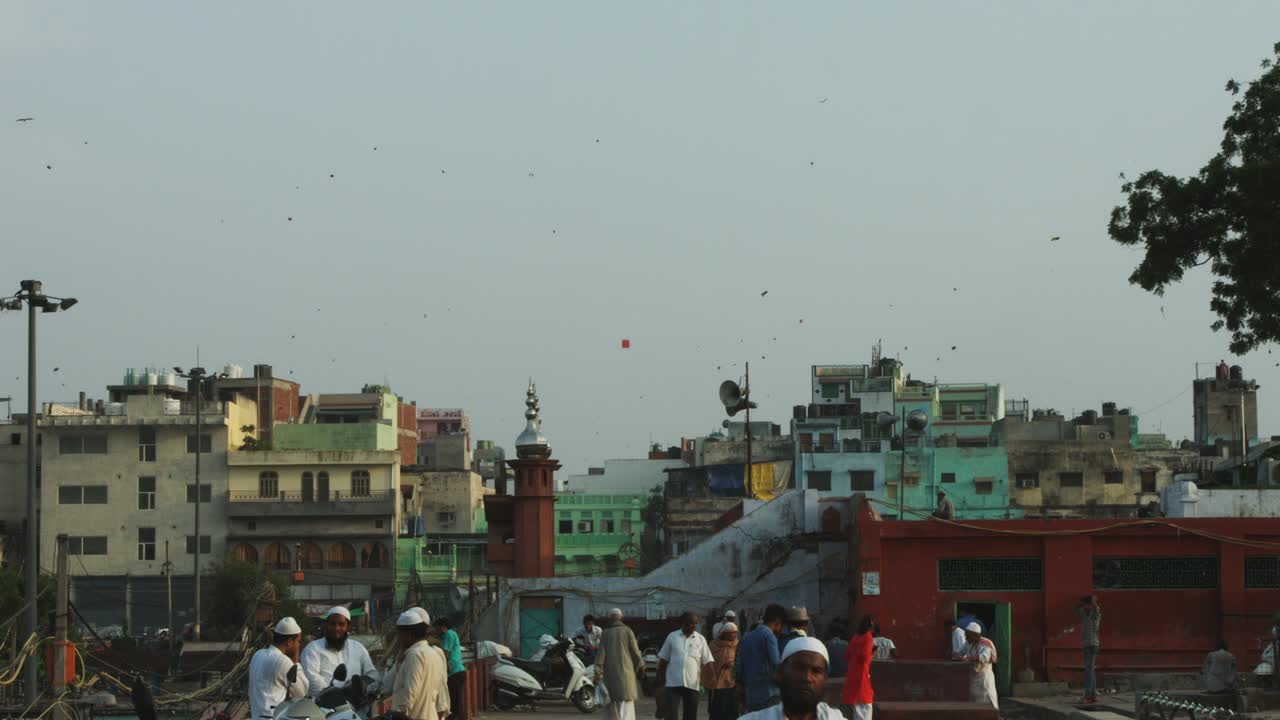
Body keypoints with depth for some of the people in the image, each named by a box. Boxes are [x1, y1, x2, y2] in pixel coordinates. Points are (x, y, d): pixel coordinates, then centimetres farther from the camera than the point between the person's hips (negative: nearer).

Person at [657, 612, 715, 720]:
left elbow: (708, 661, 4)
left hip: (692, 684, 2)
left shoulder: (700, 639, 7)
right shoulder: (672, 637, 4)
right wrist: (660, 678, 6)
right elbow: (663, 660, 8)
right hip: (673, 683, -2)